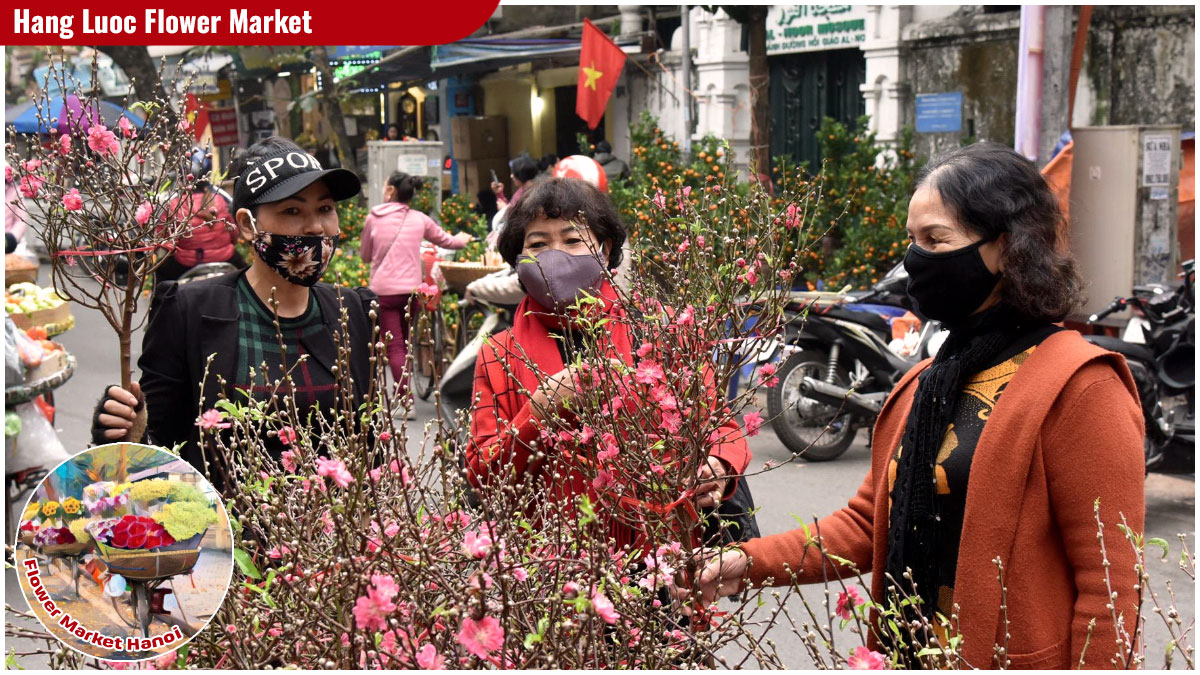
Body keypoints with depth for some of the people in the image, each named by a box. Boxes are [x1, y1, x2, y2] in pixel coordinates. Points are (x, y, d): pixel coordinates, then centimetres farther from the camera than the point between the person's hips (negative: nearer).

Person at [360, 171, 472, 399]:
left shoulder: (373, 218, 2)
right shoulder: (419, 219, 6)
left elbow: (365, 256, 12)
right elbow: (446, 241, 22)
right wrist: (463, 240, 43)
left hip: (383, 290, -2)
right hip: (411, 289, 2)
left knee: (394, 346, -5)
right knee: (404, 345, 17)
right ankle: (404, 393, 22)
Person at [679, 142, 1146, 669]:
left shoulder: (1079, 387, -14)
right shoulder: (923, 383, 10)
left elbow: (1109, 582, -17)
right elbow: (869, 522, 8)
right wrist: (750, 563, -3)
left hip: (1014, 659, -7)